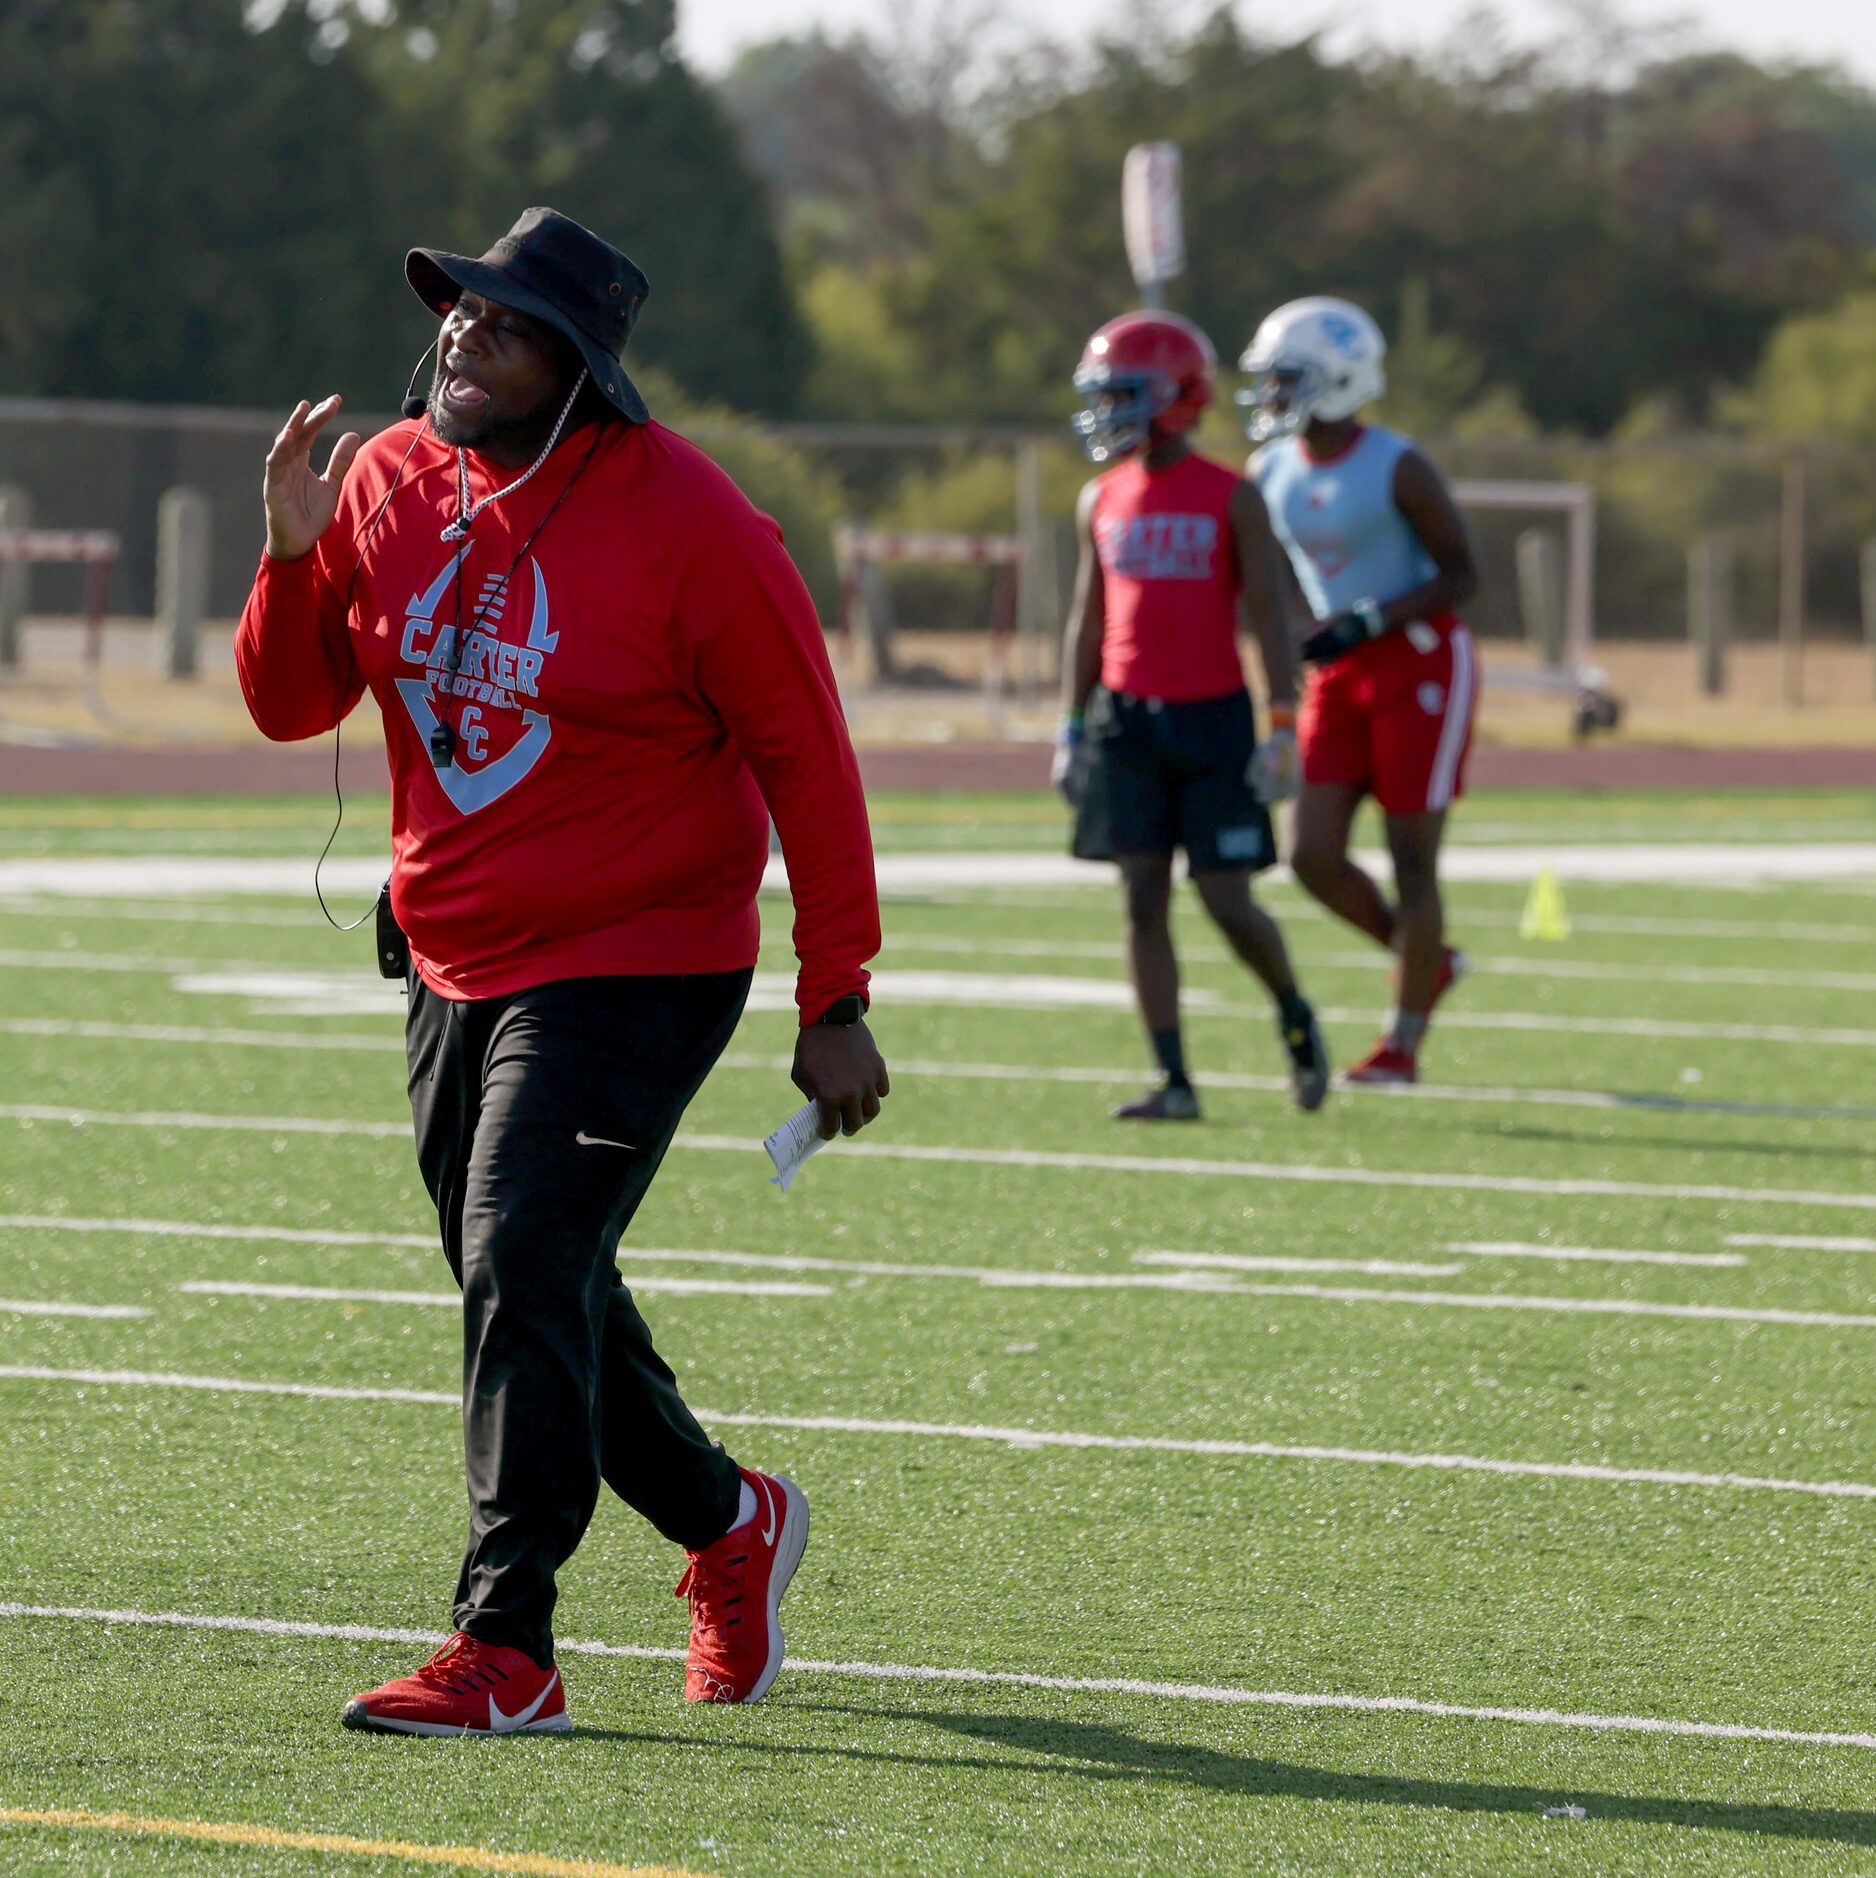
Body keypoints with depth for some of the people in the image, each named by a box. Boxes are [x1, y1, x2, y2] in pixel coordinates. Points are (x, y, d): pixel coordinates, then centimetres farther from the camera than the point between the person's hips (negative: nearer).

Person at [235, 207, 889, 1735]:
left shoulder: (690, 528, -16)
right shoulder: (392, 482, 1)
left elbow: (808, 763, -11)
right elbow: (292, 703, 8)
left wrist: (837, 1003, -11)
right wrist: (292, 555, -12)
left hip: (636, 966, -7)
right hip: (456, 965, 7)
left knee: (523, 1268, -17)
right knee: (530, 1291, 16)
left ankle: (507, 1649, -16)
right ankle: (726, 1522, 39)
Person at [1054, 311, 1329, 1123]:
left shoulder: (1232, 500, -5)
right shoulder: (1103, 501, 8)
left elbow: (1267, 616, -7)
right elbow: (1088, 621, 14)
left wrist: (1283, 726, -13)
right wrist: (1072, 728, 12)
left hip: (1212, 719, -4)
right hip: (1128, 719, 4)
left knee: (1227, 901, -4)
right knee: (1143, 899, -2)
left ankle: (1295, 1017, 24)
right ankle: (1173, 1080, 1)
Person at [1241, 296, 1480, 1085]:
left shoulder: (1397, 470, -15)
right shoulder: (1272, 472, 3)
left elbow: (1460, 574, -12)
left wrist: (1367, 622, -21)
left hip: (1419, 664, -6)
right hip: (1339, 678, 6)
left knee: (1410, 859, -3)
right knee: (1315, 857, -3)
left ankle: (1403, 1042, 5)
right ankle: (1427, 960, 21)